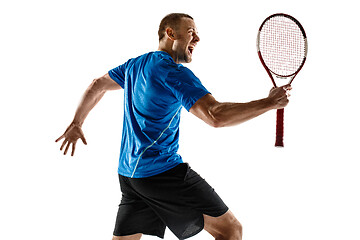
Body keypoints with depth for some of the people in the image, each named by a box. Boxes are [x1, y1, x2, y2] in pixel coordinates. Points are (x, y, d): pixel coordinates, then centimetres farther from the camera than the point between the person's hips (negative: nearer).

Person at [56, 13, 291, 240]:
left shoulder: (134, 65, 14)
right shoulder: (175, 73, -14)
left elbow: (97, 85, 28)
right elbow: (215, 116, -26)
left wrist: (76, 123, 39)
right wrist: (269, 103, -20)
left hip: (128, 173, 9)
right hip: (163, 172, -9)